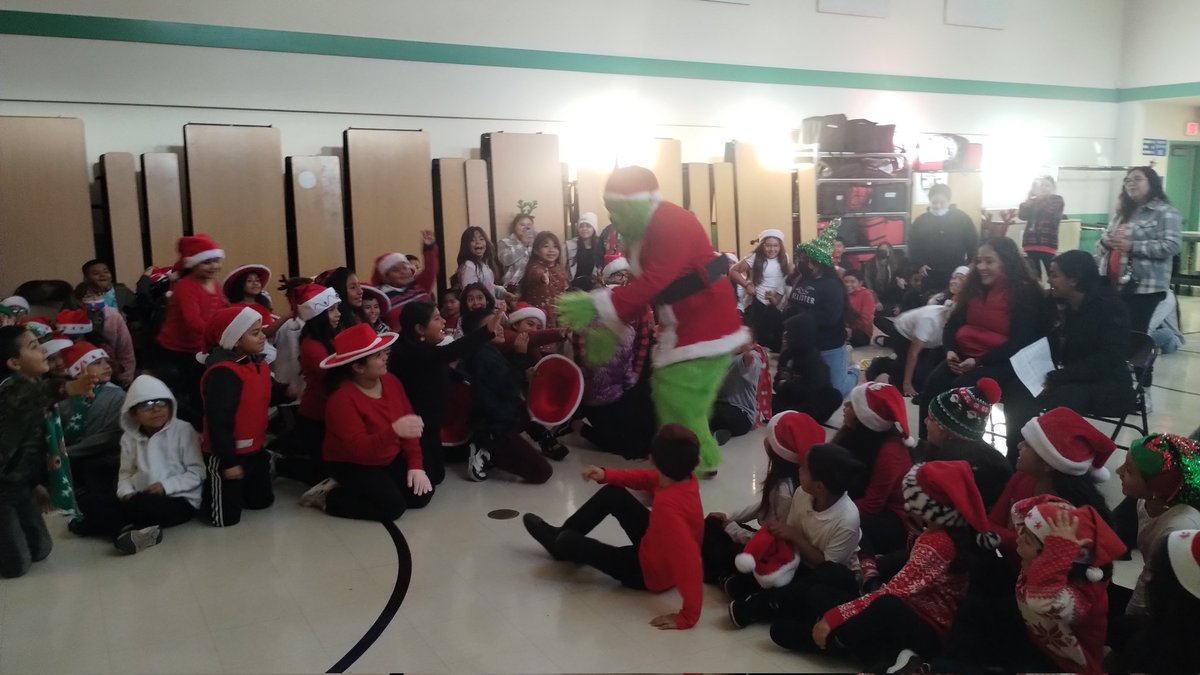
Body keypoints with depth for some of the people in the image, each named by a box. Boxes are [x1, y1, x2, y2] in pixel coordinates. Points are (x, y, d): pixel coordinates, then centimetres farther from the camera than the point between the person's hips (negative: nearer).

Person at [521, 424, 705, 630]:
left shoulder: (668, 506, -43)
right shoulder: (687, 478, -17)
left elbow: (691, 564, -47)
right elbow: (648, 478, 3)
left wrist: (688, 616, -40)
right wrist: (606, 475, -7)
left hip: (652, 572, -8)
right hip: (658, 547, 8)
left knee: (567, 541, -4)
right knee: (612, 494, 9)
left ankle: (559, 541, 36)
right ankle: (561, 532, 29)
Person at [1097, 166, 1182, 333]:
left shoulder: (1164, 212, -3)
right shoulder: (1122, 212, 20)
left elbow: (1171, 246, -15)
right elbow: (1104, 245, 26)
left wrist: (1131, 246, -20)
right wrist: (1104, 242, 1)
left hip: (1143, 288, -7)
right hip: (1112, 286, 7)